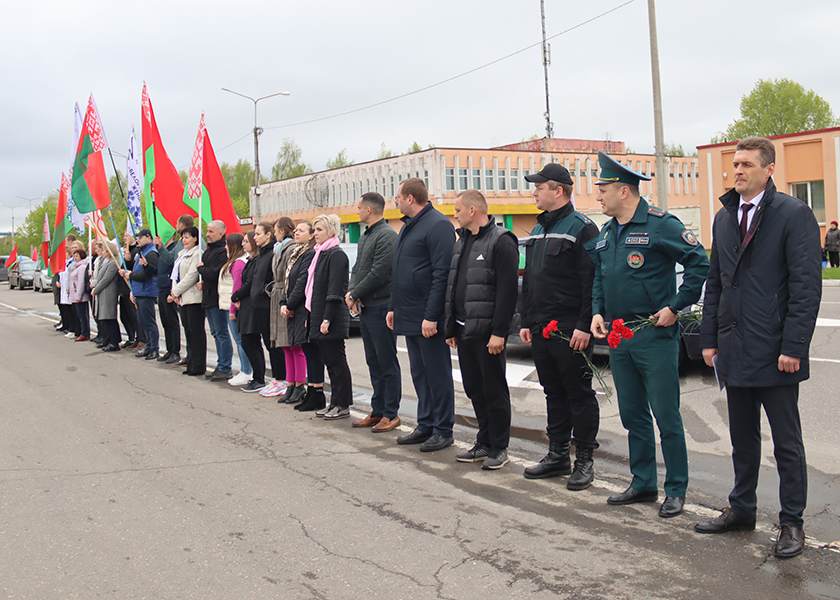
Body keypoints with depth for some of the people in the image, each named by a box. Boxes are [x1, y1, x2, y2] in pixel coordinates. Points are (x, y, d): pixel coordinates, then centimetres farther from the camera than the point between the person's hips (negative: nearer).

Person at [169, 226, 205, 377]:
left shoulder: (197, 254, -11)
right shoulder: (181, 254, 20)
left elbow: (191, 276, -16)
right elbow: (176, 275, 18)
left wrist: (176, 291, -10)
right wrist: (175, 293, 3)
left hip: (194, 297, -9)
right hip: (183, 298, 9)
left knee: (196, 331, -6)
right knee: (188, 330, 11)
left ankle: (199, 367, -2)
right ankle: (192, 364, 18)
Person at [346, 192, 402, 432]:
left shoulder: (386, 235, -14)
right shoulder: (365, 236, 17)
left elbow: (378, 273, -20)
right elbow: (357, 268, 18)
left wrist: (355, 295, -11)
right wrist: (351, 292, -1)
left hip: (380, 308, -10)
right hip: (365, 309, 10)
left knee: (387, 363, -2)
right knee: (373, 363, 14)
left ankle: (391, 414, 4)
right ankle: (377, 411, 21)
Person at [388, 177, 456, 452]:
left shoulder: (438, 225, -13)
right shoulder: (408, 226, 17)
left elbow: (442, 274, -19)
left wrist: (431, 316, -23)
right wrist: (393, 307, 19)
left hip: (429, 319, -9)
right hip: (409, 317, 9)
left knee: (437, 374, 0)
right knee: (420, 374, 14)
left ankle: (443, 430, 8)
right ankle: (425, 425, 23)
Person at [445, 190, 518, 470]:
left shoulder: (501, 241, -10)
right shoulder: (462, 242, 17)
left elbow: (508, 289, -16)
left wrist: (499, 332, -21)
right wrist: (451, 328, 17)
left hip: (488, 331, -8)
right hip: (465, 331, 8)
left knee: (494, 391, 0)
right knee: (475, 390, 13)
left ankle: (499, 448, 10)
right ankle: (485, 444, 24)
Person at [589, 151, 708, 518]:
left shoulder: (660, 224, -10)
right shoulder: (605, 234, 13)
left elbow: (698, 264, -12)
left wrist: (675, 307, -14)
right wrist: (598, 312, 7)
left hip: (654, 335, -8)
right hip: (618, 336, 8)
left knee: (666, 416, -1)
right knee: (633, 416, 14)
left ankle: (676, 490, 10)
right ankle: (643, 484, 25)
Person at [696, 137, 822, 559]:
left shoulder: (794, 214, -7)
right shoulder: (724, 218, 12)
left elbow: (807, 284, -11)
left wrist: (793, 346, -17)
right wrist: (709, 338, 10)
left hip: (775, 351, -6)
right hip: (734, 350, 6)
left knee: (787, 443, 5)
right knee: (742, 438, 16)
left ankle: (792, 523, 16)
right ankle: (741, 509, 29)